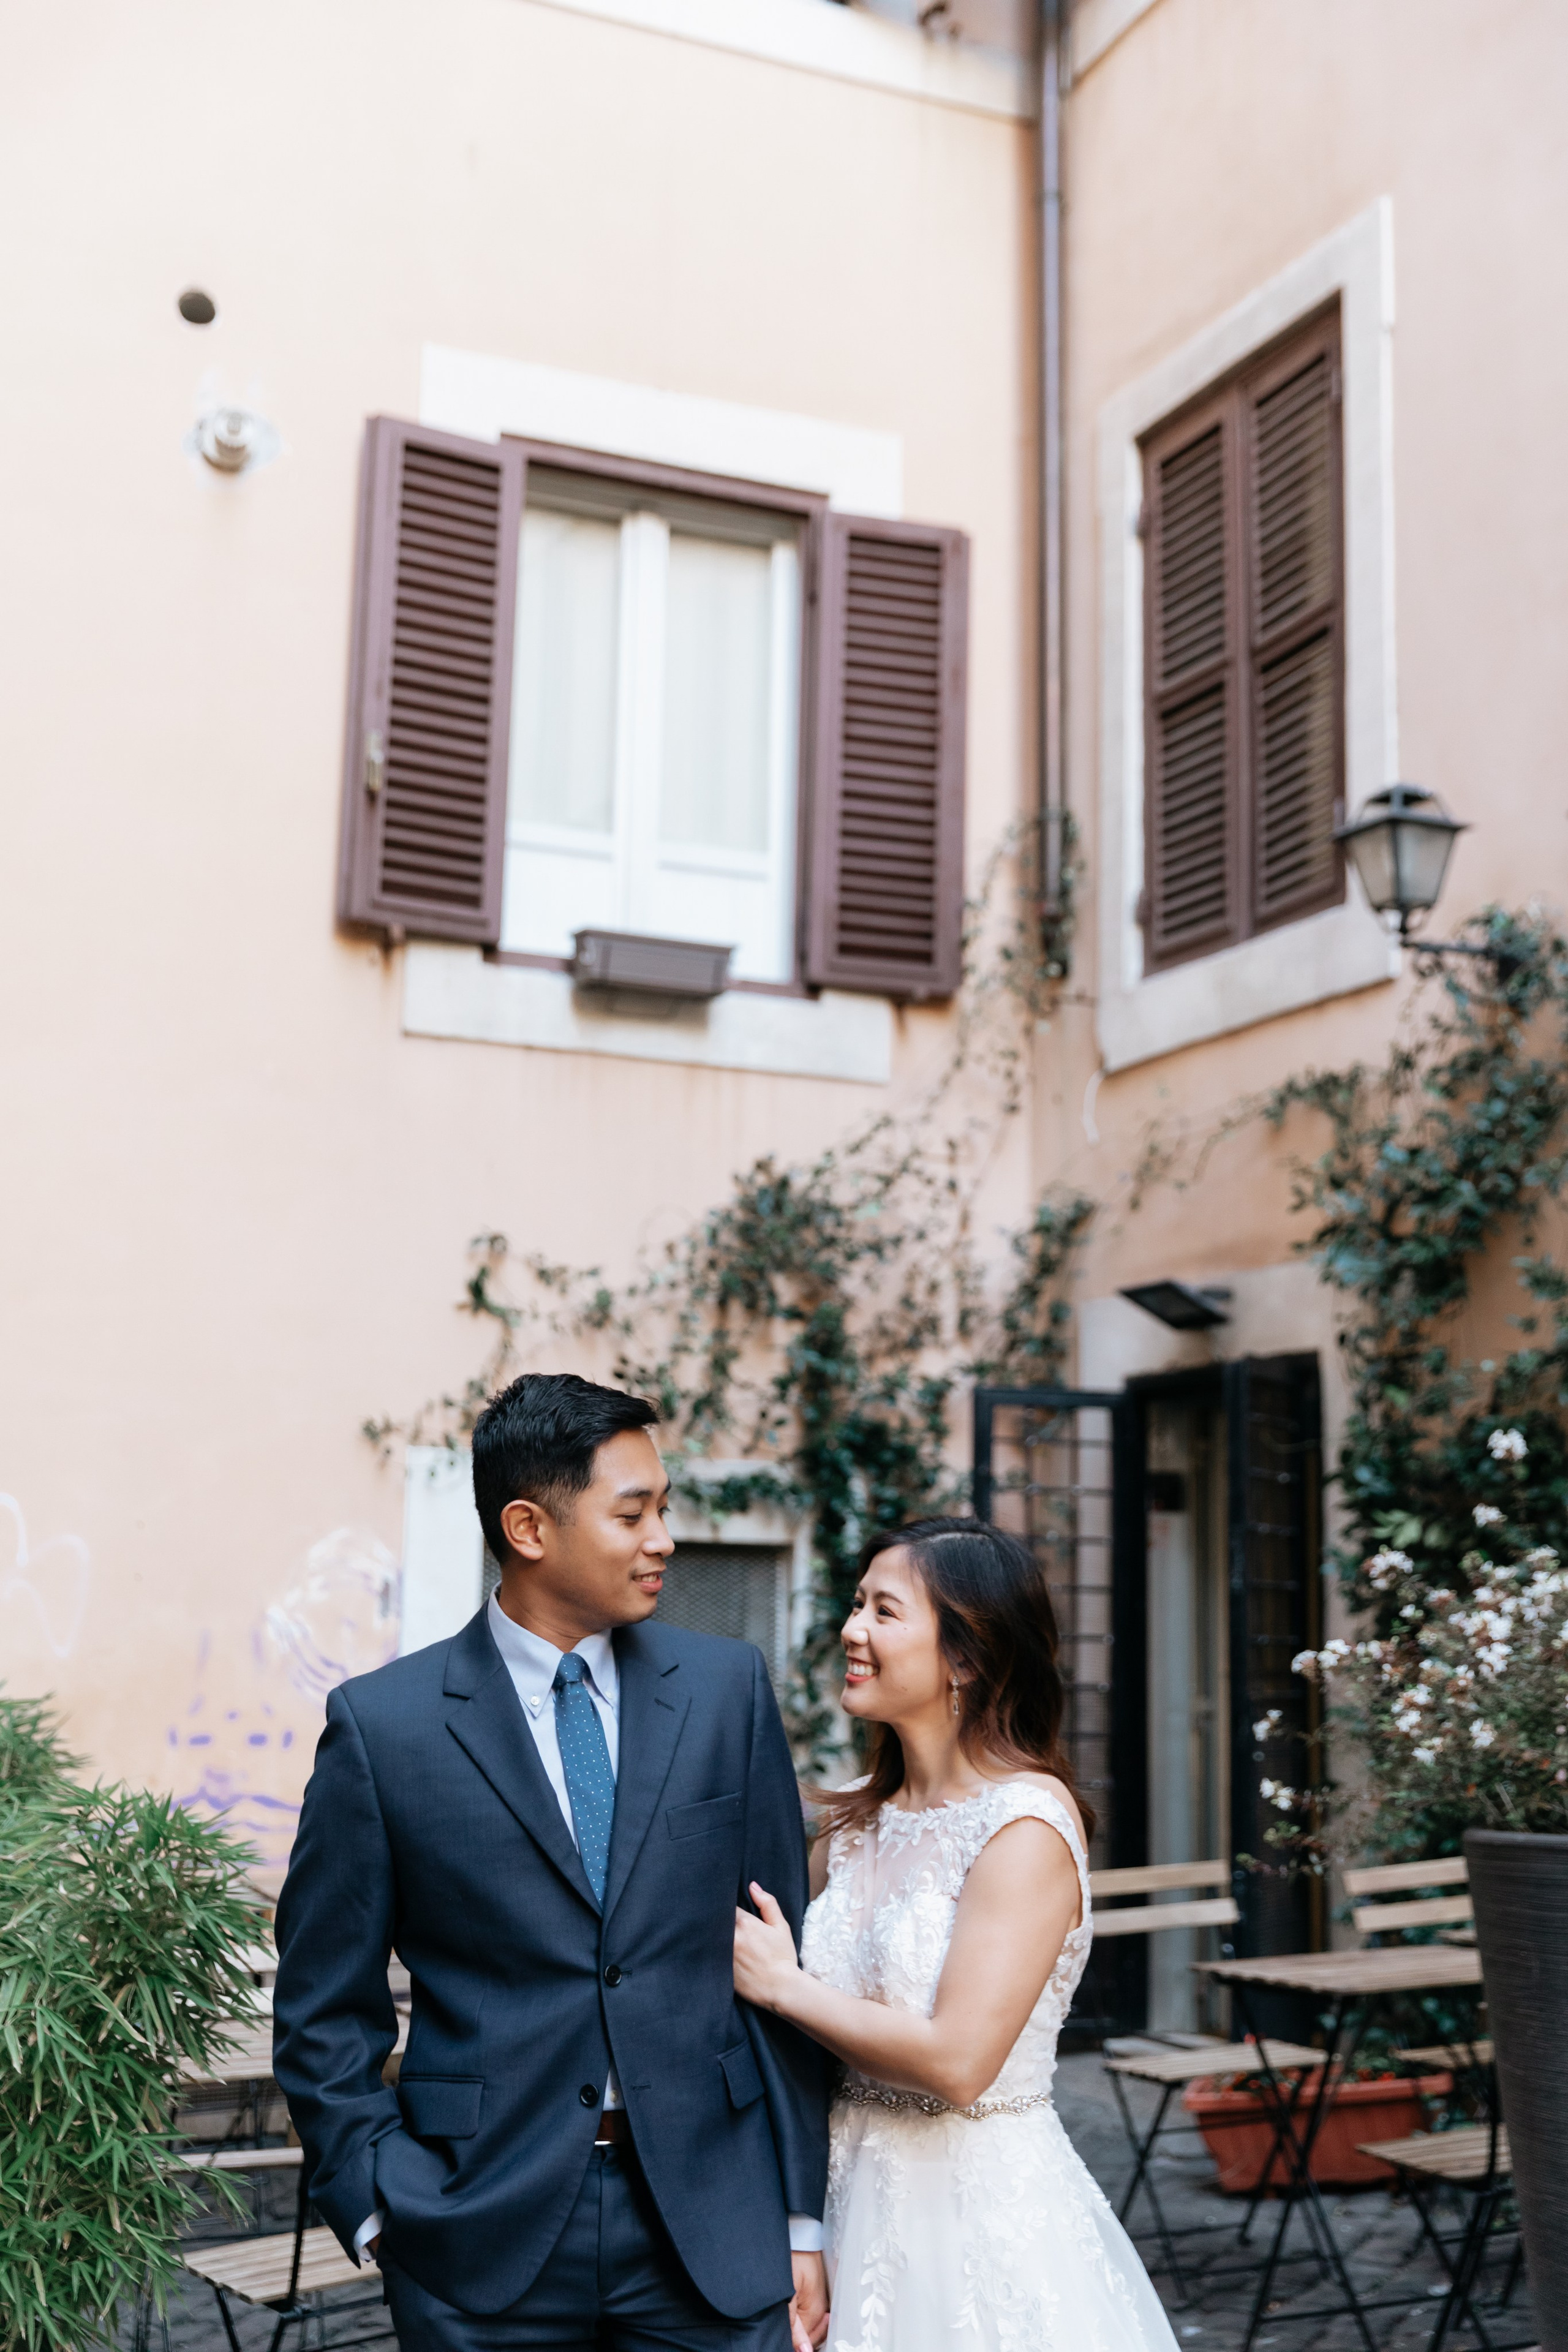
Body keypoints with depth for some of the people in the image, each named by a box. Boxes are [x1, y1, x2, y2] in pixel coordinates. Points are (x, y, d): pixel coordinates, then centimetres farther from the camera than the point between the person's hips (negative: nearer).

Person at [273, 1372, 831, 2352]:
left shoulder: (729, 1685, 1)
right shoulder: (382, 1723, -5)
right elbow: (326, 2013, 1)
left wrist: (803, 2218, 2)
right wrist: (383, 2212, -6)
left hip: (712, 2222, 2)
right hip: (485, 2241, -1)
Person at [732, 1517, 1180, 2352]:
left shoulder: (1027, 1821, -17)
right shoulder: (857, 1820, 5)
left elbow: (956, 2061, -23)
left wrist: (783, 1987, -13)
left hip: (982, 2210, -6)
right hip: (858, 2197, 6)